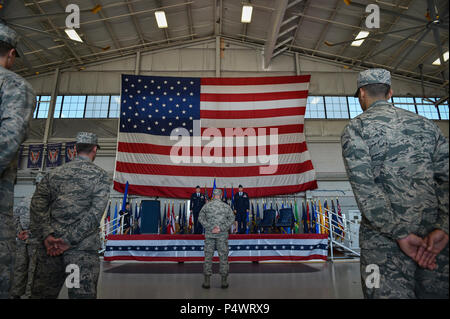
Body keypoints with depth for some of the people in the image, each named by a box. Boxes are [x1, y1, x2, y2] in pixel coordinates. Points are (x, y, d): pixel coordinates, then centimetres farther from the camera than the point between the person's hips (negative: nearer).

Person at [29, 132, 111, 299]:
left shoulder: (54, 173, 13)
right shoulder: (101, 175, 2)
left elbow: (37, 205, 0)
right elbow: (95, 212, -10)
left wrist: (46, 236, -6)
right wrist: (70, 240, -10)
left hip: (50, 246, 4)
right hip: (83, 248, -3)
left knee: (41, 293, 14)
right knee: (82, 293, 1)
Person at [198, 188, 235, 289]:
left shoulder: (207, 206, 1)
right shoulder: (226, 206, 1)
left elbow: (200, 218, -8)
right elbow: (232, 218, -8)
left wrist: (210, 228, -12)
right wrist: (221, 229, -13)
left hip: (209, 234, 0)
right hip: (222, 235, 0)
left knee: (208, 256, 6)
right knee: (223, 256, 7)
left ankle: (207, 281, 8)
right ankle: (224, 281, 11)